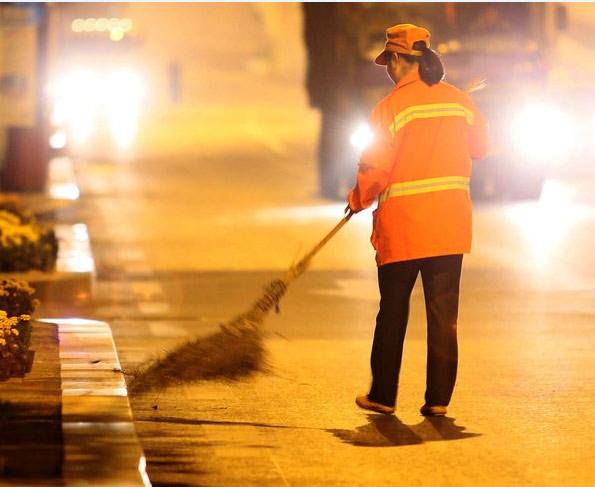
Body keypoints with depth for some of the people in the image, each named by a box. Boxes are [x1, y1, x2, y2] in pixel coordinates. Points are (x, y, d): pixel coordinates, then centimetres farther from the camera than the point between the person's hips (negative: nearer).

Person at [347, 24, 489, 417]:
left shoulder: (391, 107, -10)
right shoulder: (459, 100, 3)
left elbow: (375, 170, -11)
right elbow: (481, 146, 17)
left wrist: (358, 201, 7)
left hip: (402, 226, -3)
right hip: (451, 224, 3)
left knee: (393, 312, 10)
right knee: (443, 313, 5)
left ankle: (383, 395, 15)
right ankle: (439, 399, 2)